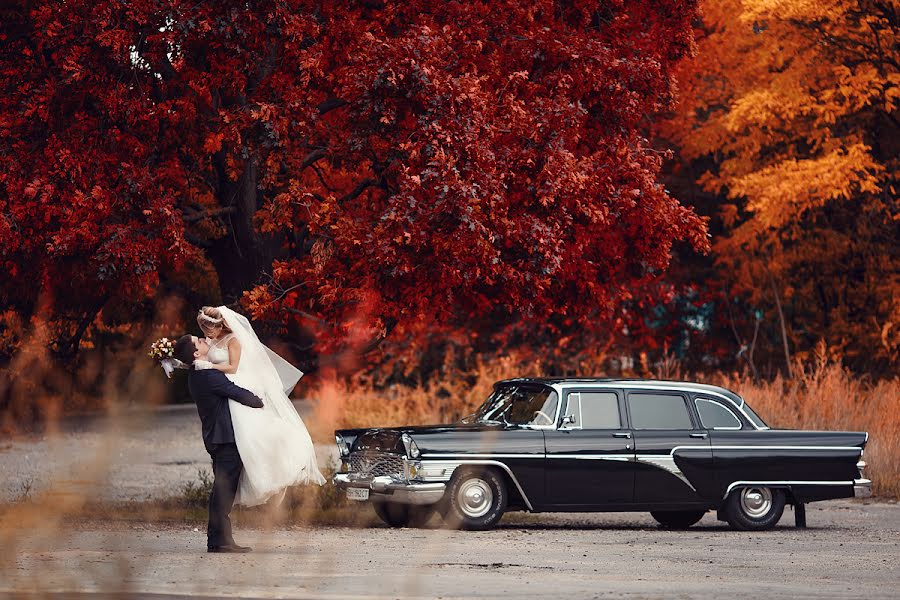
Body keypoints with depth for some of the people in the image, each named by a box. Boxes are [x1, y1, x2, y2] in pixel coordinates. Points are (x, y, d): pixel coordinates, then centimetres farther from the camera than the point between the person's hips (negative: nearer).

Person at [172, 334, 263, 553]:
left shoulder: (196, 376, 11)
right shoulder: (210, 376, -19)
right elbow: (241, 395, -17)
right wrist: (260, 402, 1)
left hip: (214, 437, 10)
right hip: (227, 437, -10)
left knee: (222, 489, 13)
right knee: (225, 488, -8)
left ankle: (218, 539, 15)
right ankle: (220, 540, -9)